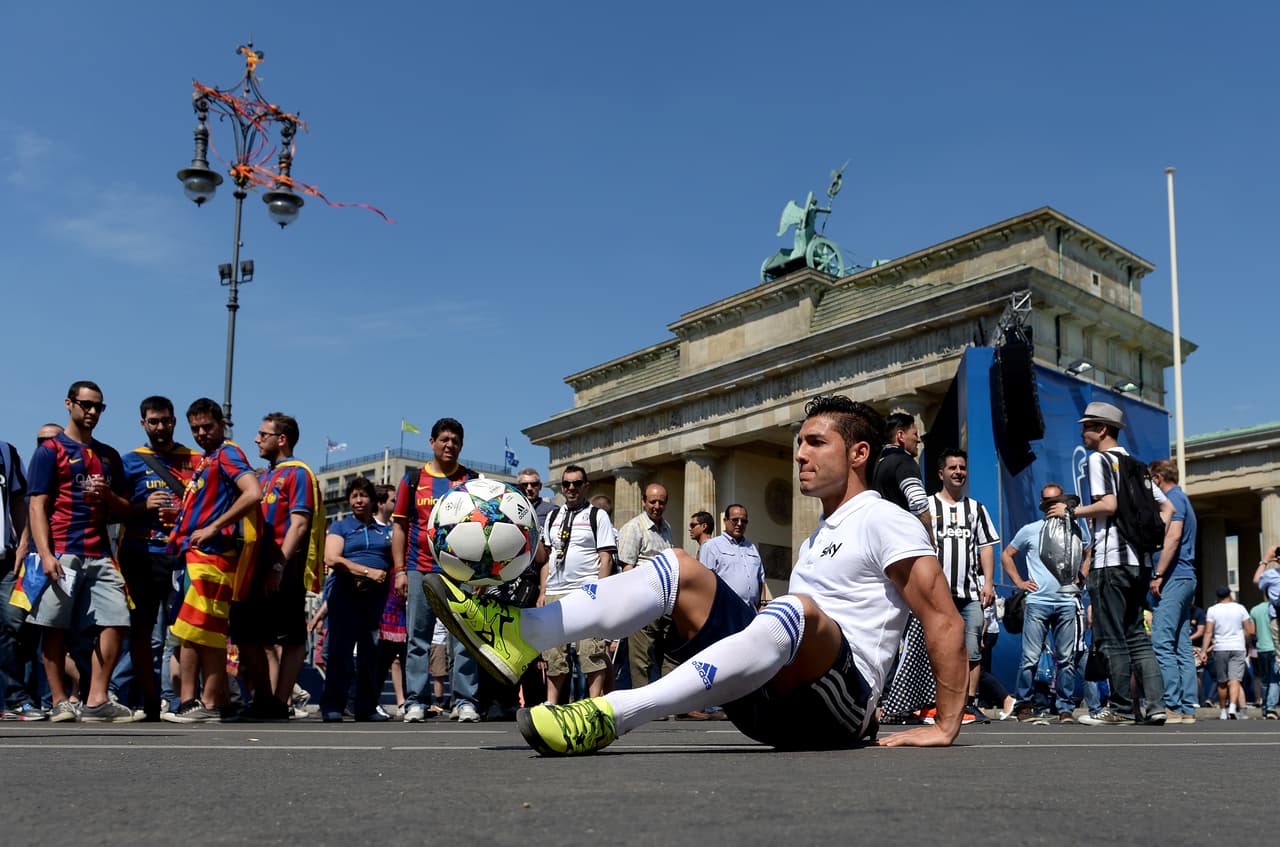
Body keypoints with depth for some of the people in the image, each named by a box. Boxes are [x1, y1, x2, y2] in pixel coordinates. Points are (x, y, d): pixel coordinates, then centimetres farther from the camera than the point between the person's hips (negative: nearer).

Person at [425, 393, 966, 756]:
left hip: (839, 708, -8)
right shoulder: (818, 539, 26)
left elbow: (946, 621, -10)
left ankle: (612, 716, -50)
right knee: (677, 568, -2)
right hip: (773, 703, 8)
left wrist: (946, 727, -18)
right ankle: (517, 636, -23)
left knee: (799, 610, -39)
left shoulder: (886, 521, -1)